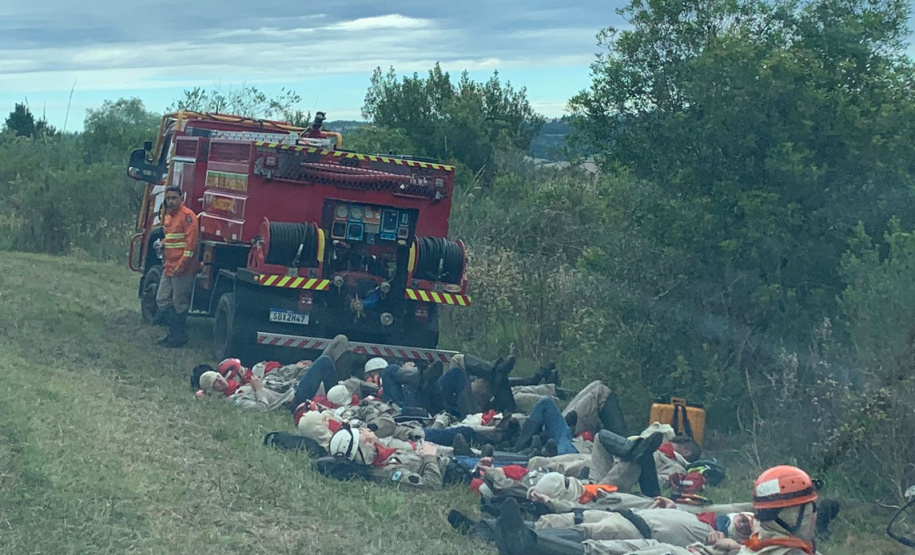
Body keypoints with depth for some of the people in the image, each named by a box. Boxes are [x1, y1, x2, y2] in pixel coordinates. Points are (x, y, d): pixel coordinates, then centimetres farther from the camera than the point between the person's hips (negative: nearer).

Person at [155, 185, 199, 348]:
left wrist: (181, 264, -21)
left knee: (179, 303, -3)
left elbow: (191, 241, -17)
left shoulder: (187, 215, -11)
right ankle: (173, 333, 20)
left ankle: (179, 337, 6)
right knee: (162, 299, 11)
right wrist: (162, 244, 9)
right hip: (168, 267, 10)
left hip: (182, 269, -10)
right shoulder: (168, 216, 17)